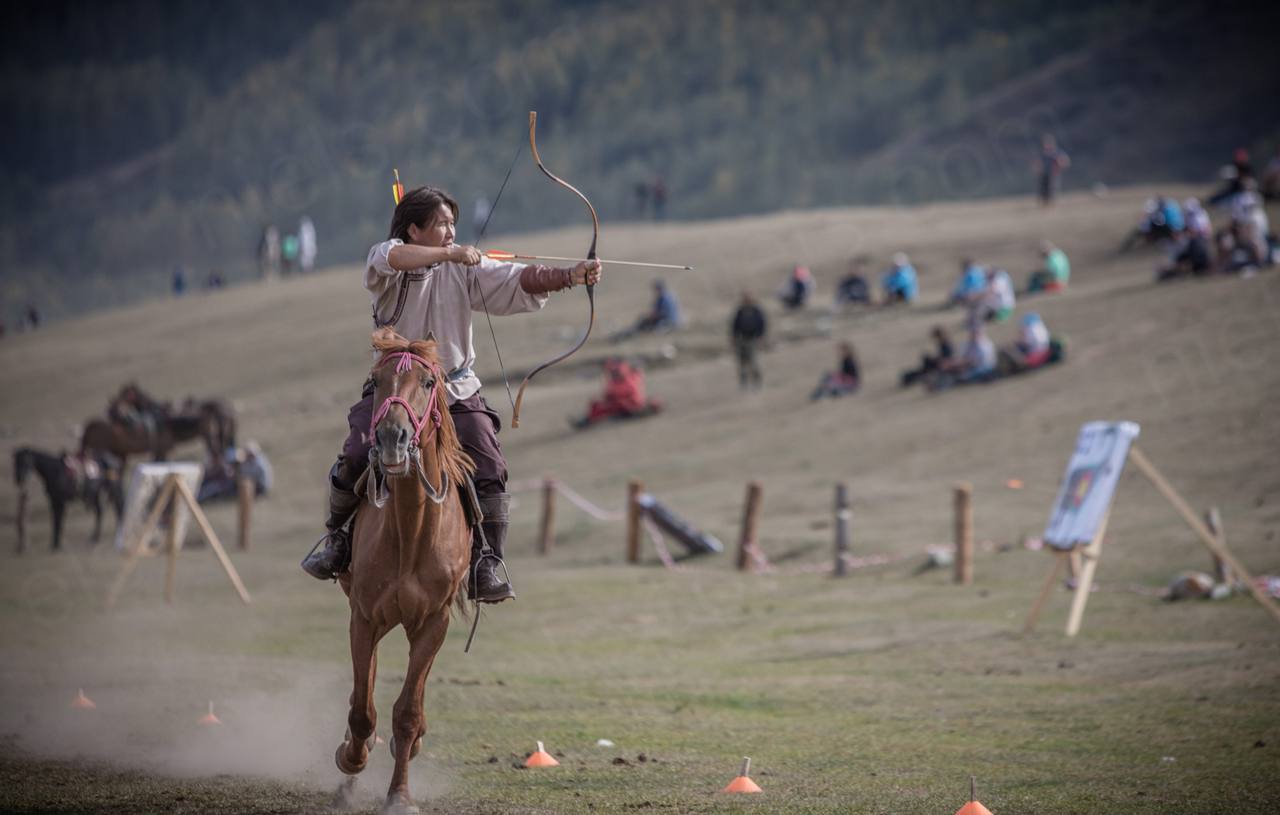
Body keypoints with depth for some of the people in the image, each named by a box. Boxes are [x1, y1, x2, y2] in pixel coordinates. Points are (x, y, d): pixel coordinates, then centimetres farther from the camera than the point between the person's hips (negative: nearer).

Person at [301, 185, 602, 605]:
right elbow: (392, 258, -30)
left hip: (456, 391, 2)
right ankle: (335, 536, 7)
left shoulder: (465, 269, 3)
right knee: (355, 457, -20)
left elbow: (521, 280, -7)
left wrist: (571, 277, -23)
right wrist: (450, 253, -35)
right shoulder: (384, 257, -4)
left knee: (489, 470, -14)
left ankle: (487, 563, -4)